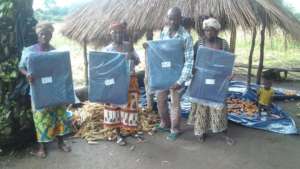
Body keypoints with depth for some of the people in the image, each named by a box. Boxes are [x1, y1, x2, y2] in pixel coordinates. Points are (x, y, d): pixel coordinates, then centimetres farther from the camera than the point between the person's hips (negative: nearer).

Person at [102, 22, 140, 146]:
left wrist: (131, 57, -16)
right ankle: (118, 134, 18)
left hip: (130, 81, 2)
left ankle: (131, 130, 27)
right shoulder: (107, 50, -3)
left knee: (130, 105, 7)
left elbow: (137, 61, 4)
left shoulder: (129, 46, 4)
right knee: (115, 106, 4)